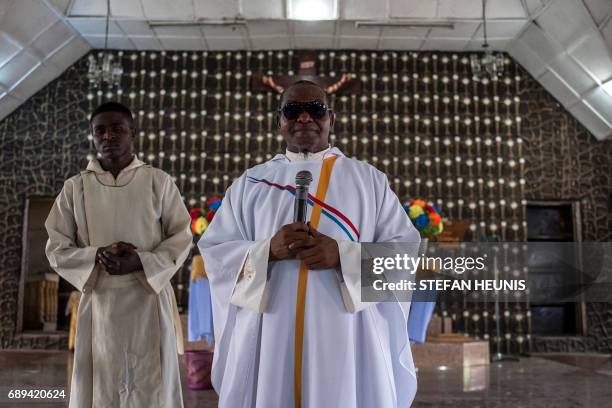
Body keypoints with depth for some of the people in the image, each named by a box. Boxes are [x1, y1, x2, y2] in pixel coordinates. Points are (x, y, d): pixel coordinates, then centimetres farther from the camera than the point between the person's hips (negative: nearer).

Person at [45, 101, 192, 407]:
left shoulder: (159, 182, 1)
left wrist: (140, 262, -14)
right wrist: (98, 255, -13)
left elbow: (181, 238, 2)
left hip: (149, 300, -1)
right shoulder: (75, 188, 5)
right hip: (99, 303, 1)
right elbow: (56, 249, 6)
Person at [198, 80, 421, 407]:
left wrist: (343, 255, -14)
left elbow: (405, 249, 2)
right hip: (268, 336, 1)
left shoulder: (369, 179, 7)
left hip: (346, 336, 0)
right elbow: (213, 251, 5)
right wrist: (268, 250, -13)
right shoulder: (249, 183, 9)